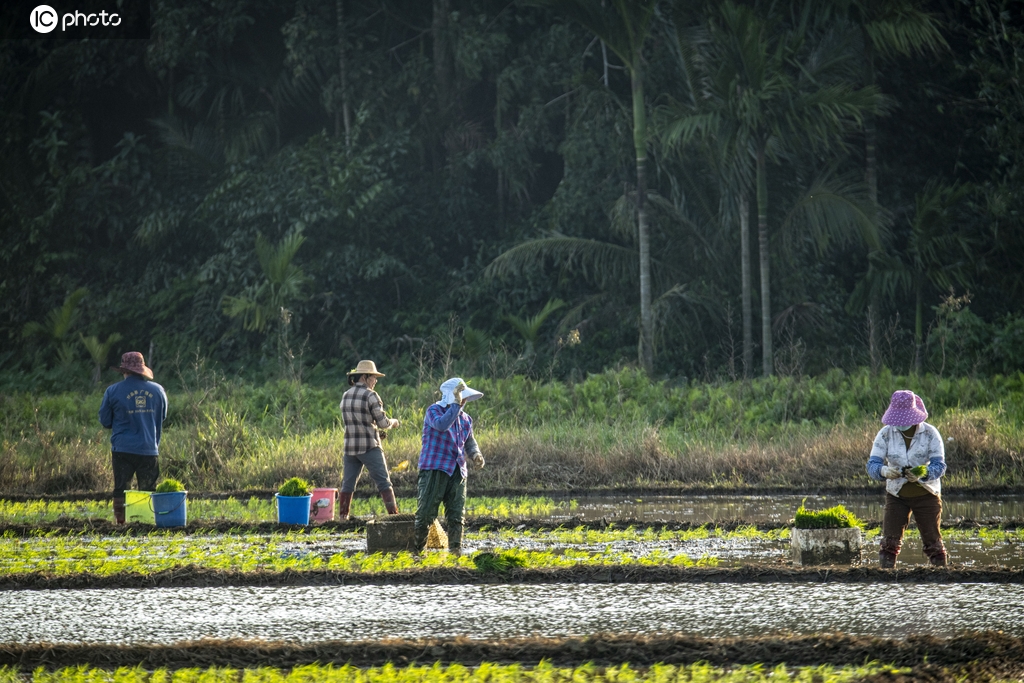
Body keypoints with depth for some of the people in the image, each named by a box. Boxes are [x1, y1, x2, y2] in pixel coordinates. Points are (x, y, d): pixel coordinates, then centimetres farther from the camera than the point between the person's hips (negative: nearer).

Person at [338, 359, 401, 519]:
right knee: (383, 483, -2)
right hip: (369, 446, -5)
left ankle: (342, 517, 7)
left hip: (350, 446, 6)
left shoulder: (346, 396, 10)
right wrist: (393, 422, 11)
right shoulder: (370, 396, -11)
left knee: (347, 483, 10)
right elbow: (382, 423, -11)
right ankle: (393, 514, -5)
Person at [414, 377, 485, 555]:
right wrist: (456, 405, -23)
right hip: (434, 469, -6)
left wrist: (475, 454, 4)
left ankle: (455, 550, 9)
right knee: (425, 513, -5)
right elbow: (441, 424, -26)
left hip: (457, 472, 6)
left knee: (456, 515, 4)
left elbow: (469, 442, 25)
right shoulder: (434, 411, -4)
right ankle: (417, 550, 3)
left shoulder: (465, 419, 15)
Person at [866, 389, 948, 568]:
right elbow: (872, 465, -15)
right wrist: (884, 471, -40)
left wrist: (923, 474, -40)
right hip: (897, 495, 1)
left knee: (933, 541, 1)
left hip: (926, 494, -1)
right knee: (889, 541, -9)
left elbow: (940, 465, -18)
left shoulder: (930, 433, -13)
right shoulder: (886, 434, -10)